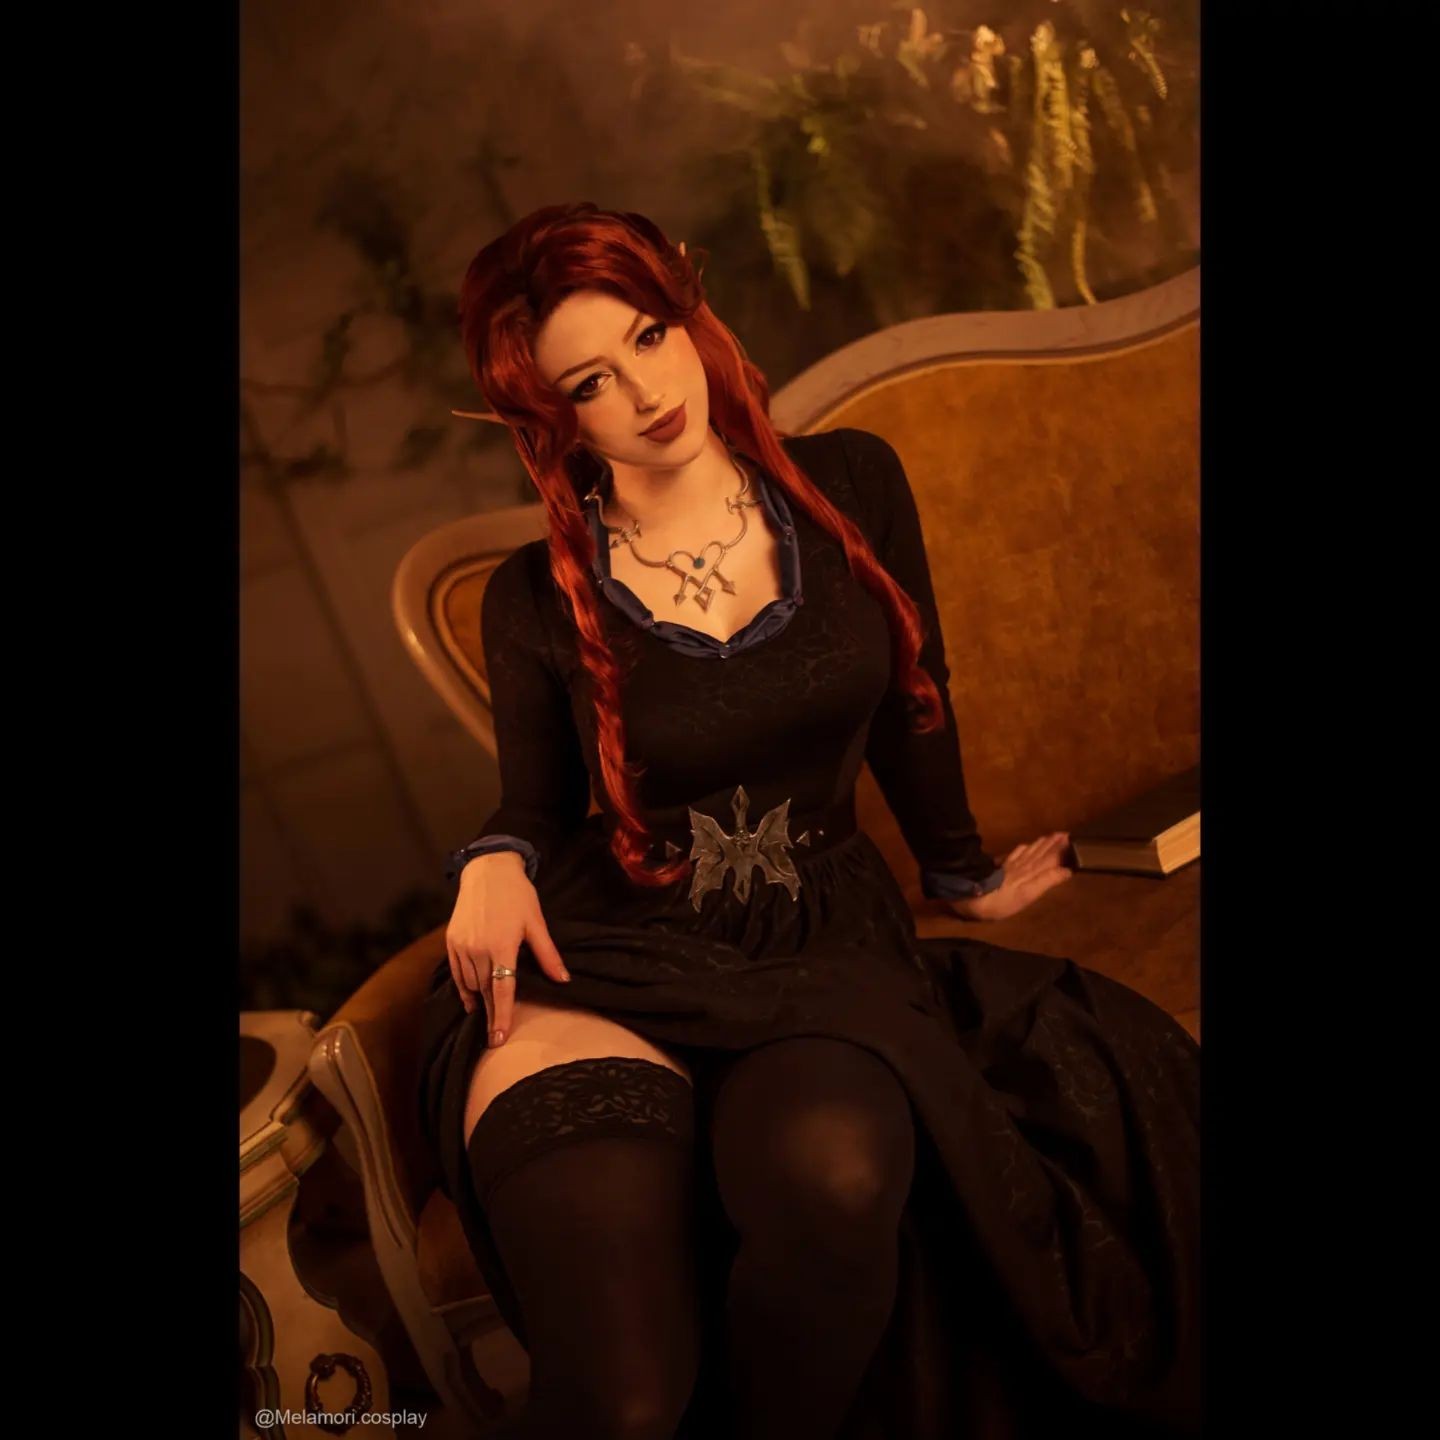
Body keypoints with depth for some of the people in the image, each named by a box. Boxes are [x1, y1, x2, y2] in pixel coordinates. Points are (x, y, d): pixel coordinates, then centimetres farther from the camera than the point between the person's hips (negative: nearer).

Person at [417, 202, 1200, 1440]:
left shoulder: (852, 488, 4)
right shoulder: (536, 604, 0)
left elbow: (910, 703, 17)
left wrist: (963, 873, 29)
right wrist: (495, 863, -10)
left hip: (820, 946, 2)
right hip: (602, 965, -2)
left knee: (831, 1177, -36)